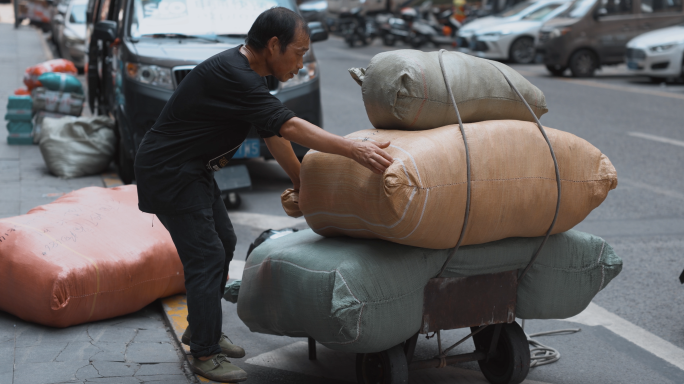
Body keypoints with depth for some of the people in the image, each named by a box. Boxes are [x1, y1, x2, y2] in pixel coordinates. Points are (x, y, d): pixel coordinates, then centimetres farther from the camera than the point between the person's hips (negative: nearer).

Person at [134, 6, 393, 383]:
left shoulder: (246, 74, 5)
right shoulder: (231, 75, -27)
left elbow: (274, 133, 12)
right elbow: (289, 127, -34)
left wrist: (302, 182, 16)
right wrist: (354, 149, -38)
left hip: (194, 169, 10)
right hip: (169, 172, -10)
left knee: (223, 243, 18)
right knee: (206, 256, -8)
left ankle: (201, 329, 32)